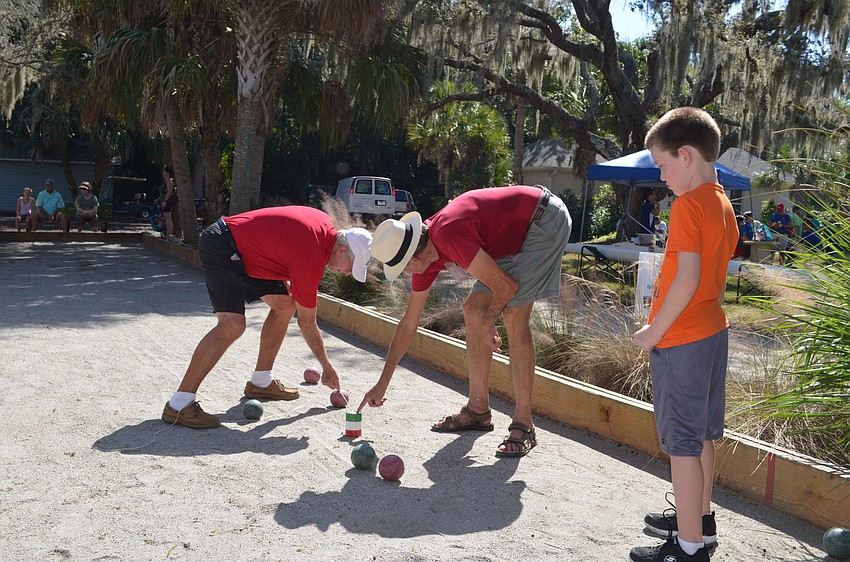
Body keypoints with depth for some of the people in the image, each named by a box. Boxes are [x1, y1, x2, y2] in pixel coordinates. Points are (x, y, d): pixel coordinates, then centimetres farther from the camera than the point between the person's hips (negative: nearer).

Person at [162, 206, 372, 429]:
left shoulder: (325, 224, 0)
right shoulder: (310, 259, -25)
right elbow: (307, 323, -14)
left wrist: (286, 280, 12)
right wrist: (328, 367, -3)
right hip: (221, 249, -10)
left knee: (284, 304, 9)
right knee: (232, 324, -23)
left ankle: (260, 382, 18)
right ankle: (179, 405, -20)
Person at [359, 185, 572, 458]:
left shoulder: (448, 236, -30)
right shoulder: (426, 254, -1)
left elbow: (506, 286, -26)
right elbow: (408, 324, 8)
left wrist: (487, 323, -5)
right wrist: (382, 384, 12)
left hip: (546, 220, -9)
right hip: (515, 237, 9)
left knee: (514, 317, -18)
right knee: (473, 310, 4)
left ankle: (523, 426, -11)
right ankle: (478, 410, 15)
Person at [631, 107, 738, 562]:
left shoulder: (687, 204, -18)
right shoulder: (724, 205, 10)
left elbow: (688, 279, -25)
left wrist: (654, 331, -17)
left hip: (681, 340, -9)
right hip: (713, 332, 10)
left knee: (683, 443, -1)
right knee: (702, 434, 20)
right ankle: (700, 519, 36)